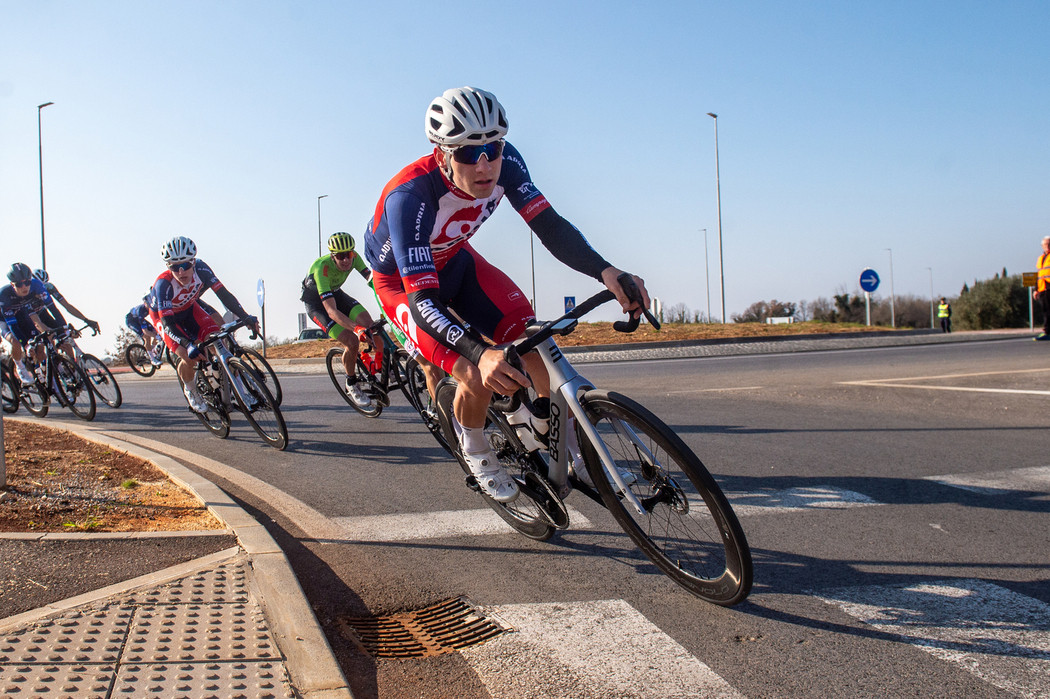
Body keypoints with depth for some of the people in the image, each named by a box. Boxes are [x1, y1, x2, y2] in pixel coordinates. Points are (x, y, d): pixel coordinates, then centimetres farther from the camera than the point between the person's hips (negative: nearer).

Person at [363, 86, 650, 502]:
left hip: (454, 260, 5)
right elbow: (422, 301, -44)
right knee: (479, 378, -24)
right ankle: (474, 451, 8)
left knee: (532, 341, -16)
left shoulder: (504, 161, -25)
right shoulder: (409, 198, -40)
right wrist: (479, 354, -61)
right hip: (403, 282, -5)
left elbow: (549, 225, -24)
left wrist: (605, 271, -43)